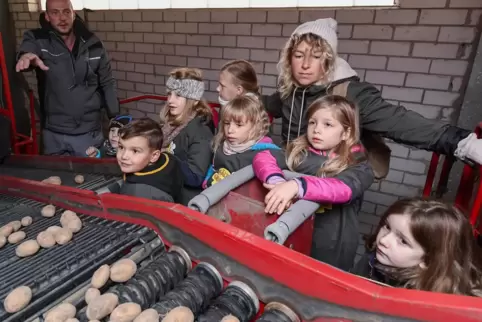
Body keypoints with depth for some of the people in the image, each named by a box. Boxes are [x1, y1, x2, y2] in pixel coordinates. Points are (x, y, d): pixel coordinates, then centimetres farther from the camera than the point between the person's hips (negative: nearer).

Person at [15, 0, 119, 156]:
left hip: (89, 132, 1)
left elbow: (107, 83, 5)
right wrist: (27, 56, -51)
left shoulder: (93, 44, 0)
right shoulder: (37, 39, -3)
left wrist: (116, 119, 3)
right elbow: (27, 49, -26)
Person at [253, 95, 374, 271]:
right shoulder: (298, 152, -1)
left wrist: (297, 186, -43)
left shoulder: (358, 167, -9)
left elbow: (344, 188, -29)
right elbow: (263, 157, -13)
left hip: (331, 251, -2)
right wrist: (277, 181, -33)